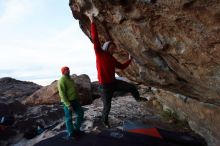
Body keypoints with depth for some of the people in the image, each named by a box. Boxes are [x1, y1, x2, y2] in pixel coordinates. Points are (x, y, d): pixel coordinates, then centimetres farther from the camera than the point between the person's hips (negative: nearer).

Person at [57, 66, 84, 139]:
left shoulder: (69, 79, 11)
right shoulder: (61, 81, -16)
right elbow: (62, 94, -20)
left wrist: (76, 99, 22)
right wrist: (68, 105, -22)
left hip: (74, 100, 9)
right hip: (67, 102, -9)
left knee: (81, 113, 12)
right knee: (69, 118, 6)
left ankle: (76, 129, 28)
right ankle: (71, 134, 22)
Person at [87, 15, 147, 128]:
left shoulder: (112, 59, 11)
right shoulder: (99, 53, -8)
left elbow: (122, 66, 21)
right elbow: (95, 39, -16)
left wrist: (130, 60, 20)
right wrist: (92, 22, -19)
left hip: (114, 82, 5)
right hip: (105, 85, -5)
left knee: (132, 87, -1)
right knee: (107, 106, 7)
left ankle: (137, 98, 33)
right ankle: (105, 121, 37)